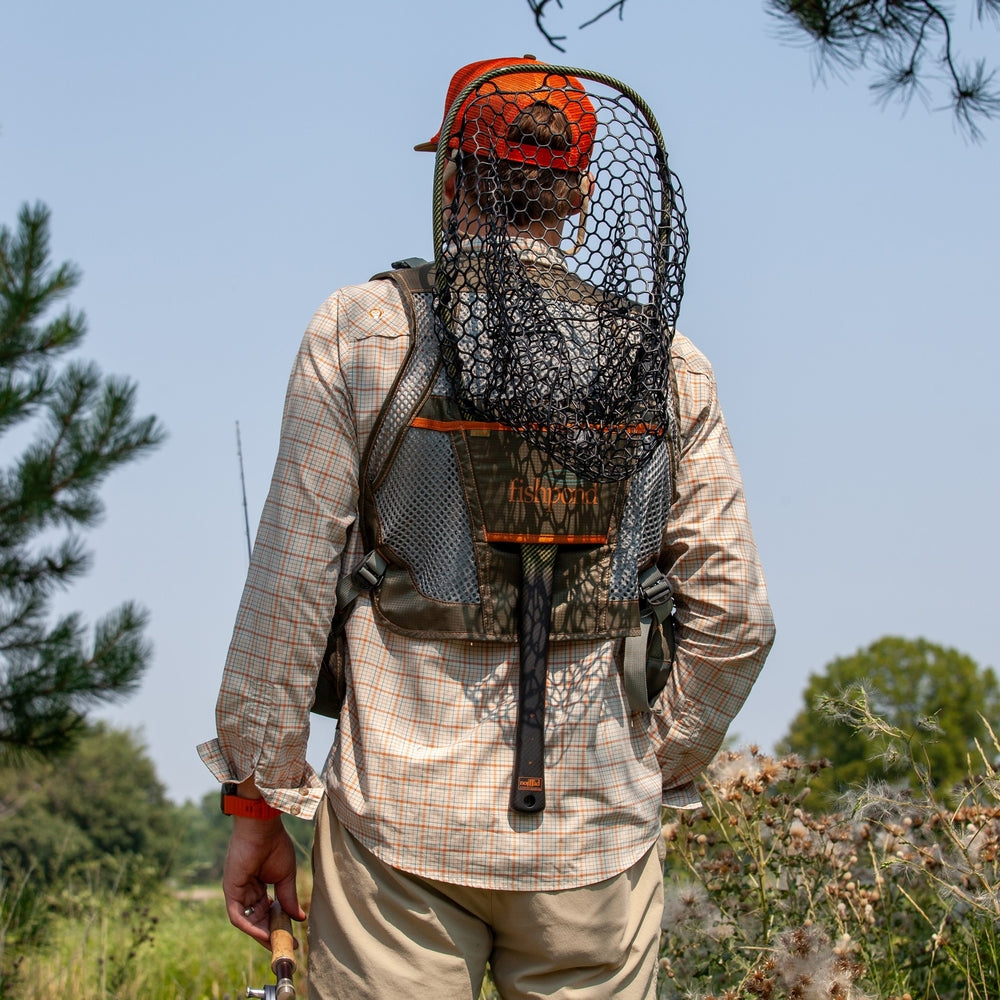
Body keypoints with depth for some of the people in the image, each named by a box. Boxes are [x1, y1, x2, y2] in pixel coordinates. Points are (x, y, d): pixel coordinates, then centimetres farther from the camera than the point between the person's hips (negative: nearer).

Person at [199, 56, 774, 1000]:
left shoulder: (365, 330, -2)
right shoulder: (665, 363, 4)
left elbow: (291, 586, -4)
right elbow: (734, 618, 3)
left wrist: (257, 800, 3)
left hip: (404, 826, -2)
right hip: (597, 838, 2)